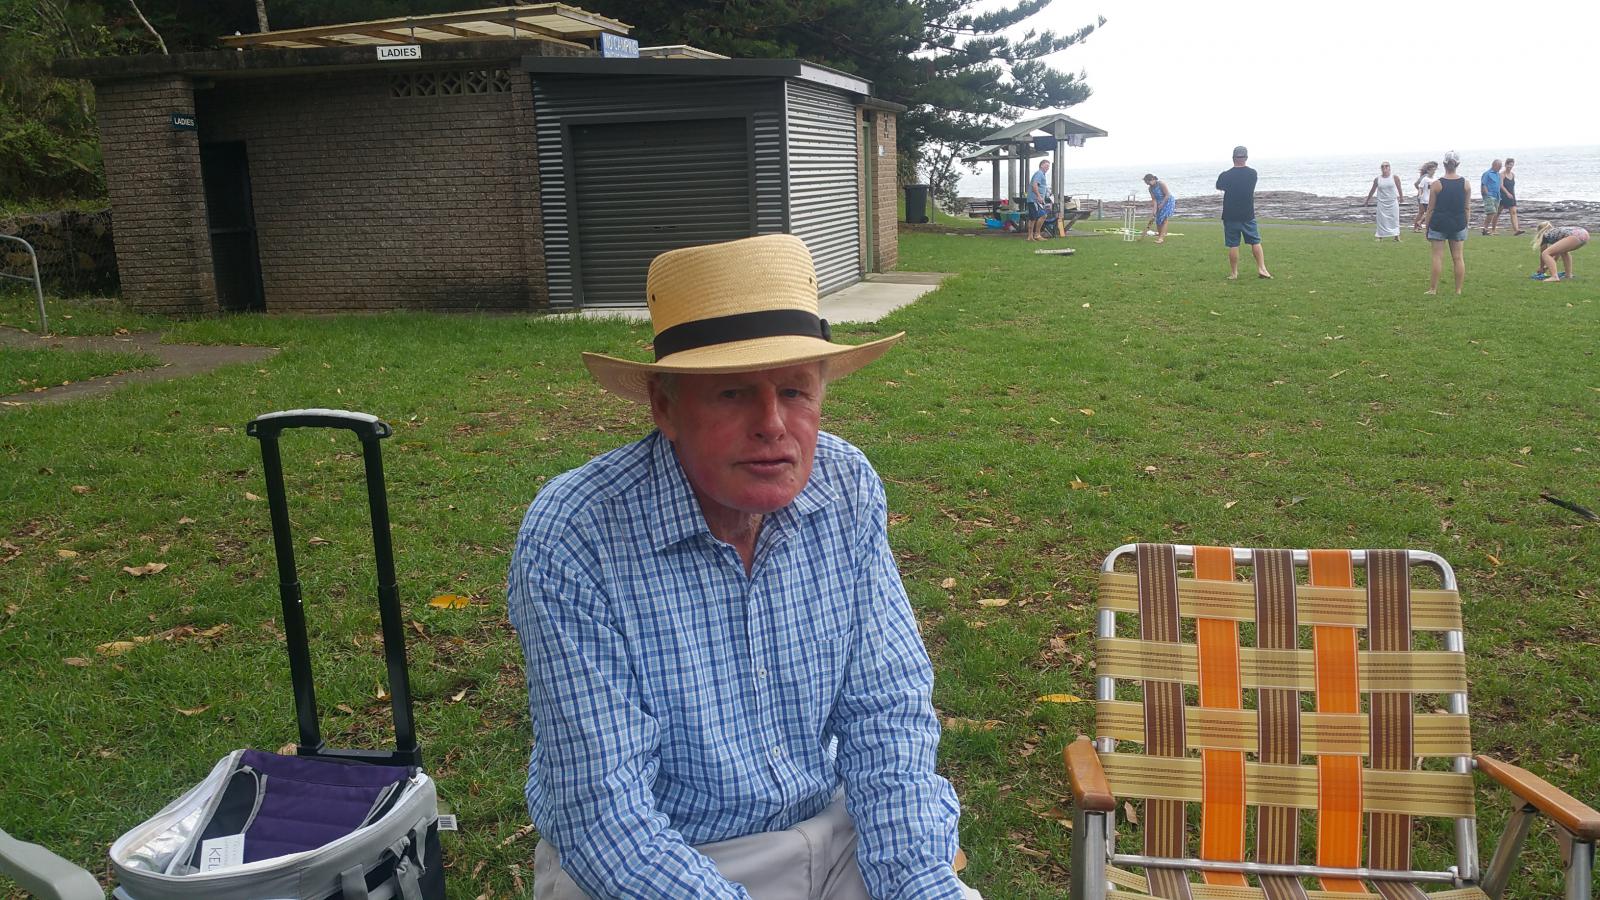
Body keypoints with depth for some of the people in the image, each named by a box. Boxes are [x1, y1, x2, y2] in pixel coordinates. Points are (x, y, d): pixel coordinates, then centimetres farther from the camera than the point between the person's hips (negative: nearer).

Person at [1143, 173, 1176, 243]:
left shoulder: (1161, 184, -24)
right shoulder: (1151, 188, -4)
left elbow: (1167, 195, -24)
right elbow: (1154, 200, -5)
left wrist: (1161, 204, -24)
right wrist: (1154, 210, -16)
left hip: (1168, 201, -7)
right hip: (1160, 203, 7)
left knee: (1164, 218, -16)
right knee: (1158, 219, 4)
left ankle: (1161, 238, -20)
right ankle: (1160, 236, 15)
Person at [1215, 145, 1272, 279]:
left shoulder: (1226, 175, -11)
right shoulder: (1252, 173, -3)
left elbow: (1218, 187, 8)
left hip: (1230, 216, -2)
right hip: (1248, 215, 2)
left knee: (1233, 245, 2)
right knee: (1255, 242, 10)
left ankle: (1234, 273, 6)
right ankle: (1261, 269, 5)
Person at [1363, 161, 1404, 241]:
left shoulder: (1395, 177, -4)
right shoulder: (1377, 179, 0)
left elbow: (1399, 188, 8)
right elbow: (1372, 191, 11)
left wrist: (1401, 197, 16)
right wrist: (1367, 201, 15)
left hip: (1393, 202, -1)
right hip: (1382, 202, 1)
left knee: (1394, 219, 2)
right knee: (1381, 219, 0)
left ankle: (1396, 236, 8)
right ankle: (1380, 236, 4)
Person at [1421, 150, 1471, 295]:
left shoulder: (1437, 184, -9)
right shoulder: (1465, 184, -1)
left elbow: (1431, 208, -6)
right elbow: (1467, 207, 4)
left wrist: (1426, 226, 3)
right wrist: (1465, 223, 16)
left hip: (1439, 223, -2)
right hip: (1459, 224, 2)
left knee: (1437, 257, 1)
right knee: (1458, 257, 7)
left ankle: (1433, 289, 2)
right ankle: (1458, 290, 10)